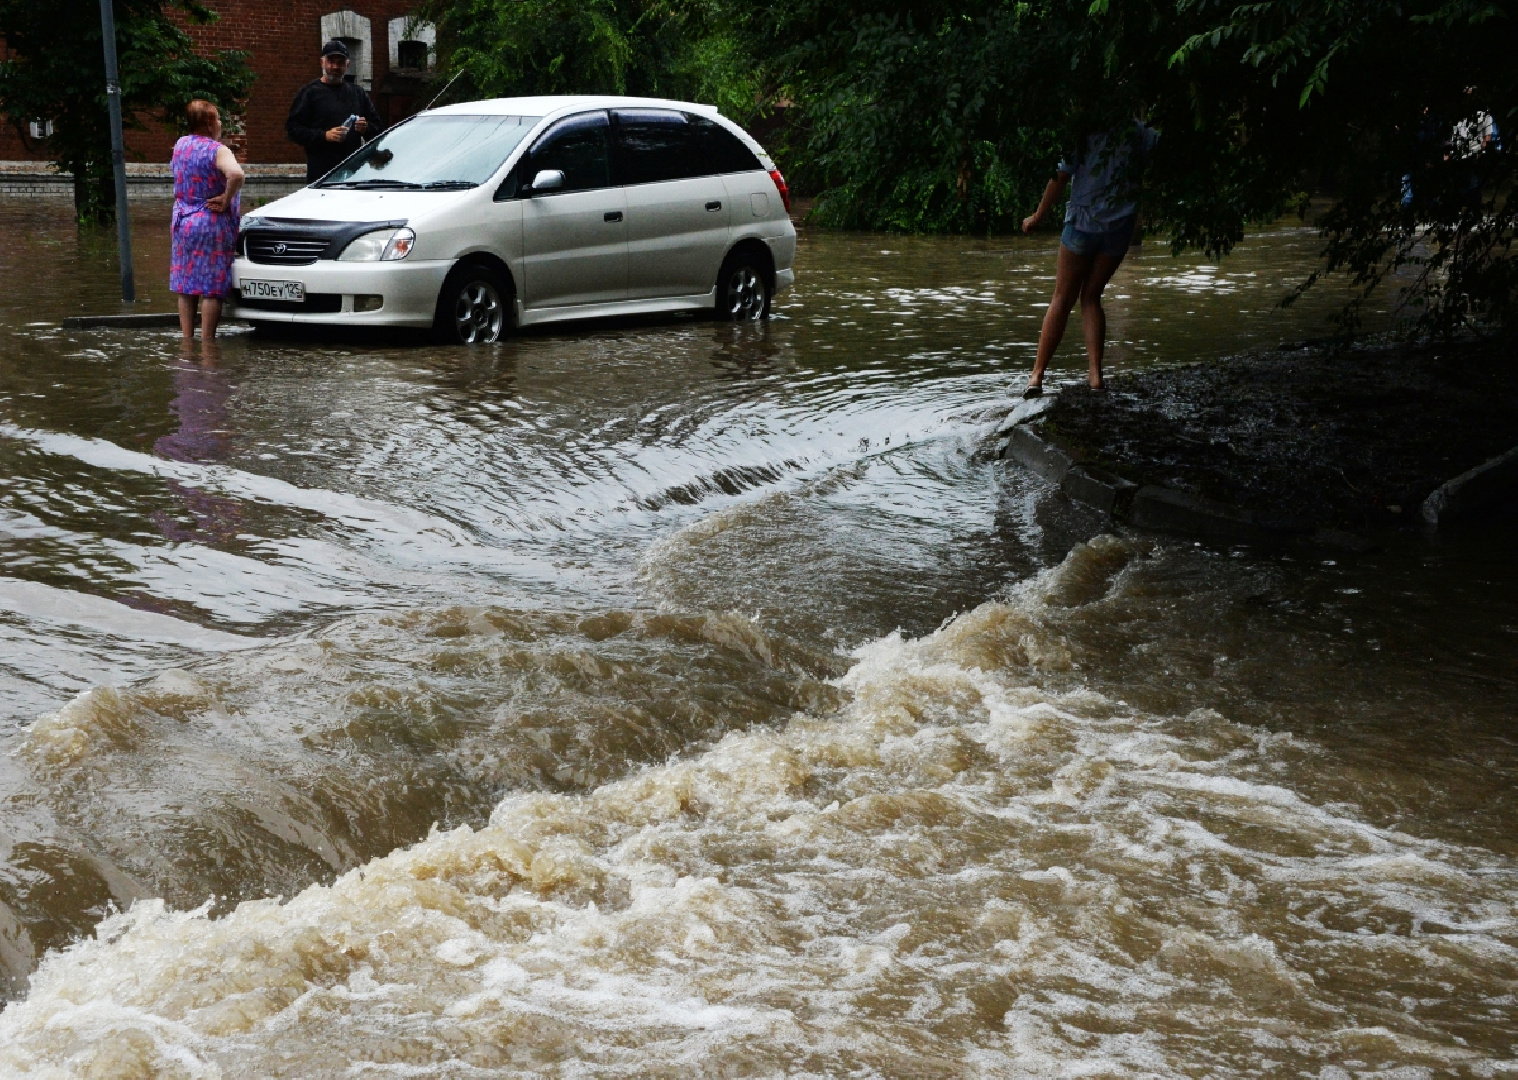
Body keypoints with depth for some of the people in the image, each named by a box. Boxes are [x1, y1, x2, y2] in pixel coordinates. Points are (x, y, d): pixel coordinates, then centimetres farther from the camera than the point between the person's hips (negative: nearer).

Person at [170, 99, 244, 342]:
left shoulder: (180, 145, 7)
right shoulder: (217, 150, -15)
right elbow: (236, 174, -34)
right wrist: (226, 200, -20)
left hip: (182, 223, 7)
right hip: (212, 225, -7)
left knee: (185, 285, 13)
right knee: (212, 289, -2)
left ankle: (186, 339, 16)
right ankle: (207, 341, -3)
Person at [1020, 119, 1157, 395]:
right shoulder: (1139, 130, 1)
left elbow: (1060, 177, -10)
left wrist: (1037, 217, -1)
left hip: (1083, 224, -3)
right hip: (1121, 225, 3)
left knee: (1062, 300, 5)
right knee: (1091, 297, 13)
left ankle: (1037, 375, 2)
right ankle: (1095, 374, 1)